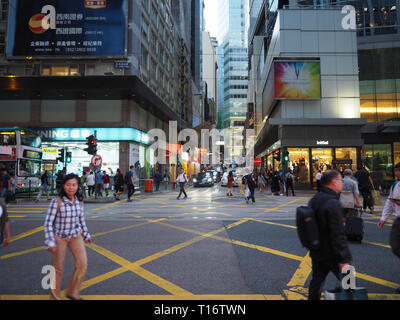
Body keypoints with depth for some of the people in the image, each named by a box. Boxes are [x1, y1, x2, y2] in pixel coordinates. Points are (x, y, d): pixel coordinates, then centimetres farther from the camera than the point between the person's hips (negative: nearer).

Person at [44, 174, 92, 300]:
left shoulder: (78, 200, -5)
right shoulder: (56, 201, -19)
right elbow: (48, 222, -17)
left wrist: (86, 235, 13)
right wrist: (50, 242, -23)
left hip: (76, 235, 4)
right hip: (59, 237, -3)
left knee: (82, 264, -7)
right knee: (58, 268, 8)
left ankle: (72, 292, 16)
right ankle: (55, 296, 32)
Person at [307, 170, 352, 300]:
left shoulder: (313, 200, 6)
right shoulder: (333, 204, -23)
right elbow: (338, 235, -25)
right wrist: (344, 260, -22)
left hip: (316, 252, 8)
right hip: (331, 254, -8)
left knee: (316, 281, 17)